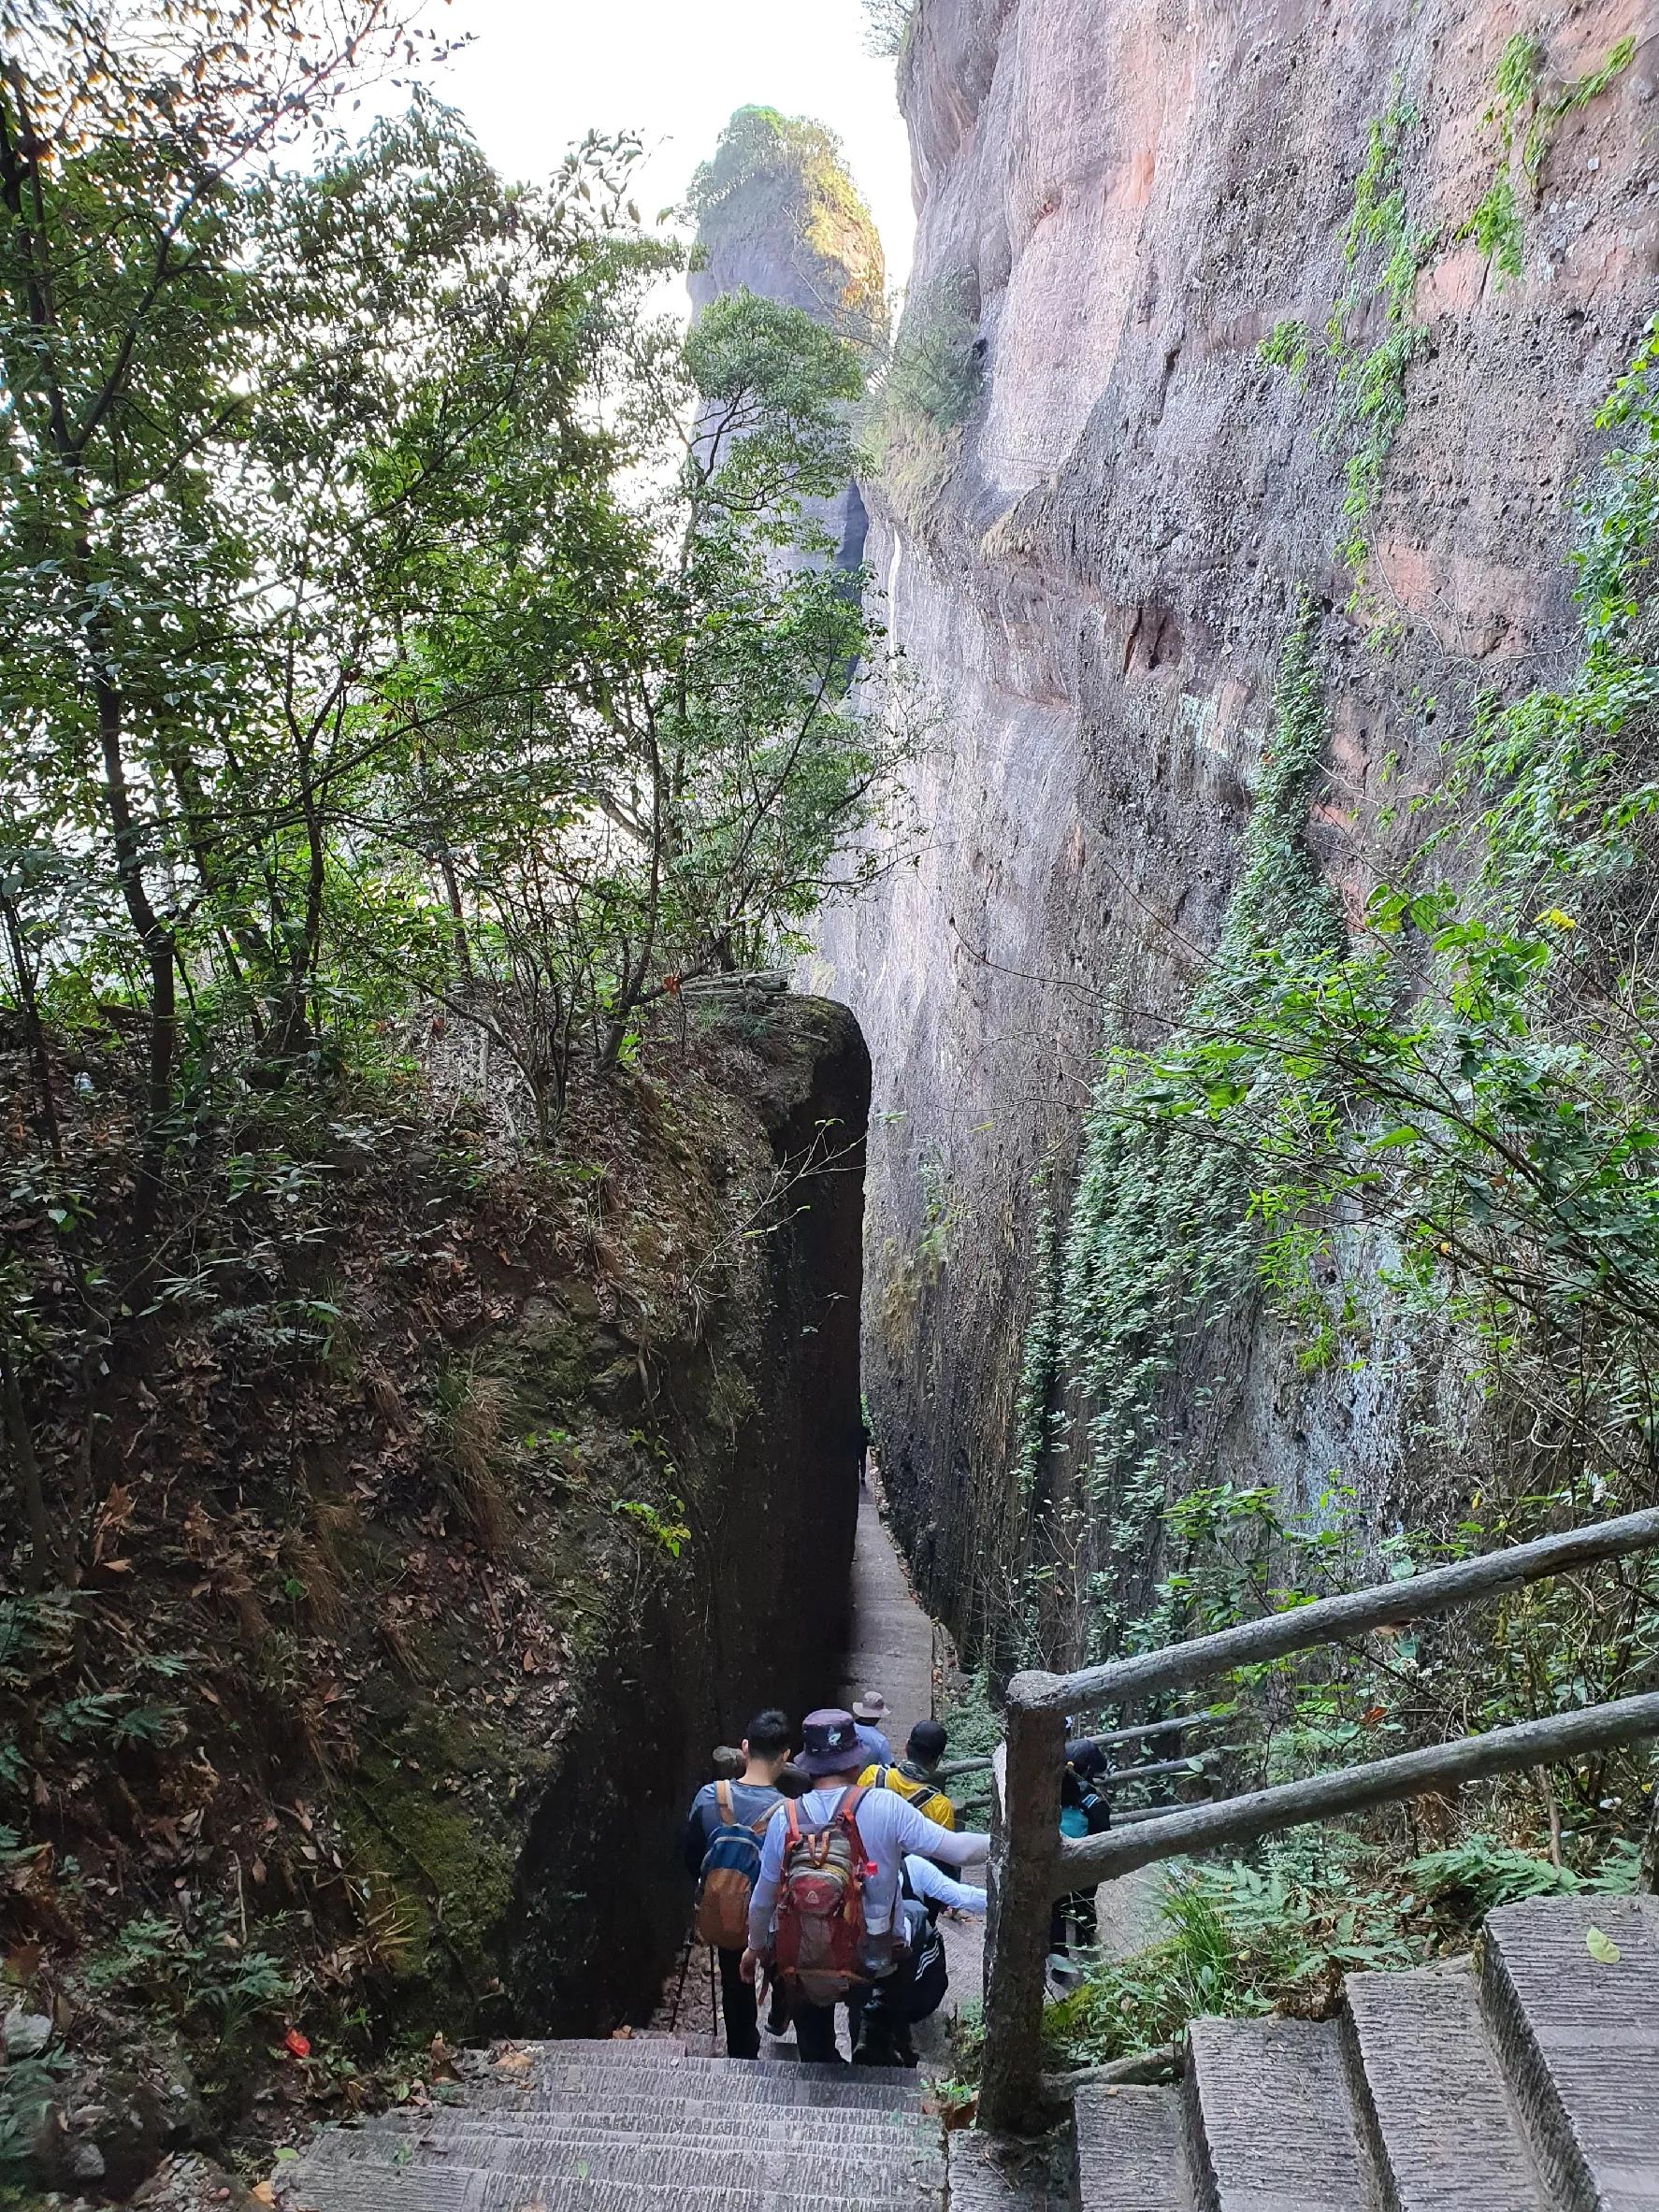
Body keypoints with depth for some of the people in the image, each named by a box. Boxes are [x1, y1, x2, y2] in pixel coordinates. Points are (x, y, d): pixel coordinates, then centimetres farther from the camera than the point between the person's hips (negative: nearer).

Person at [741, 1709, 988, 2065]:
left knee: (816, 2054, 23)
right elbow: (955, 1849, -21)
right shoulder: (885, 1807, -21)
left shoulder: (785, 1819, -13)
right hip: (875, 1962, -2)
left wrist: (755, 1947, 16)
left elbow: (763, 1899, -1)